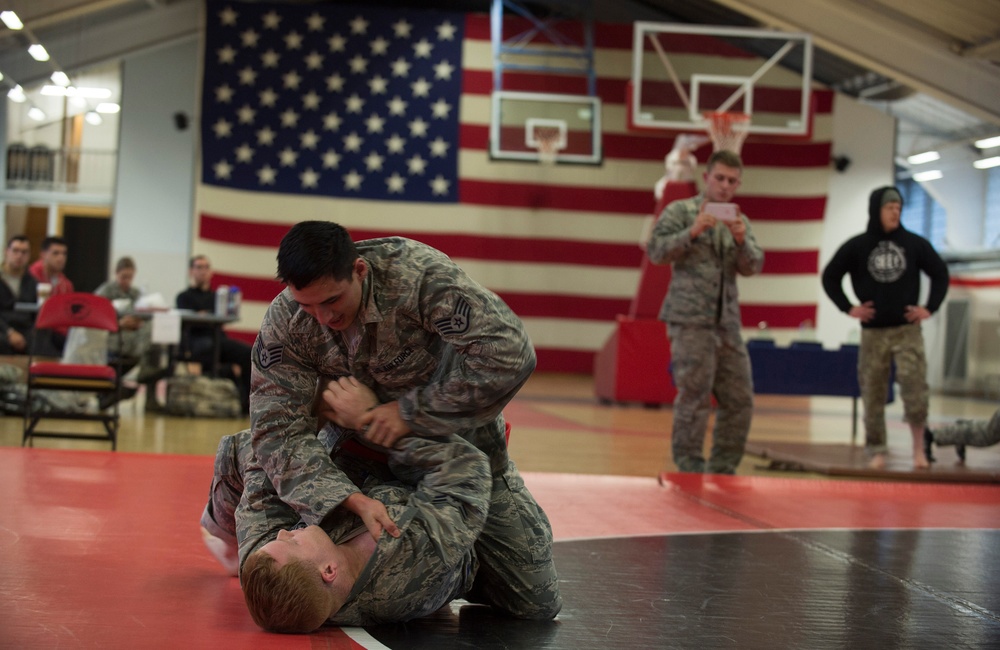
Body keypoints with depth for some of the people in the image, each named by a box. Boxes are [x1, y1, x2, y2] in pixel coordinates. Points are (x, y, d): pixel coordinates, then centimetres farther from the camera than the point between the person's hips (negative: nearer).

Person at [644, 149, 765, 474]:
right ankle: (689, 468, 4)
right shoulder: (680, 211, 1)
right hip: (691, 320, -6)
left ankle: (723, 469, 18)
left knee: (740, 399, 6)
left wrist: (741, 240, -13)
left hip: (728, 323, 6)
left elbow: (752, 266, 6)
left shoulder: (740, 221, 16)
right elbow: (656, 251, -8)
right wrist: (693, 232, -20)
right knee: (695, 396, -6)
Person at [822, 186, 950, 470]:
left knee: (915, 388, -10)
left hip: (908, 330, 0)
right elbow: (830, 277, 9)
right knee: (873, 394, 2)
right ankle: (876, 452, 11)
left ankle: (919, 449, 3)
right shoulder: (857, 246, 2)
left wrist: (930, 308, 2)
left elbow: (940, 274, 13)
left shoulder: (915, 244, 3)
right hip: (873, 332, 0)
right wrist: (848, 308, -1)